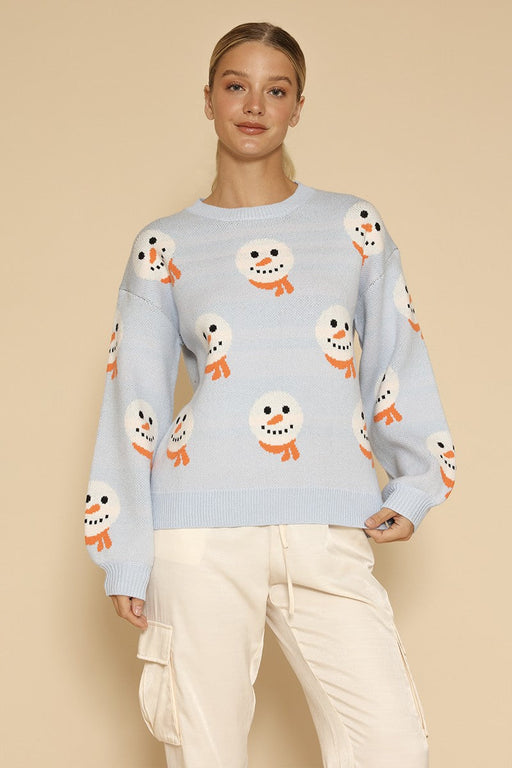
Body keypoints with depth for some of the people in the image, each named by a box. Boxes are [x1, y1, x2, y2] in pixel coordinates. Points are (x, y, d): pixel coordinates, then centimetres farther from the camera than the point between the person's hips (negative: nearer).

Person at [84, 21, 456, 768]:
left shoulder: (354, 225, 14)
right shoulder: (164, 247, 10)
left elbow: (398, 361, 15)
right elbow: (134, 401, 9)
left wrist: (413, 488, 2)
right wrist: (127, 556, 5)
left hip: (331, 533, 1)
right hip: (202, 533, -1)